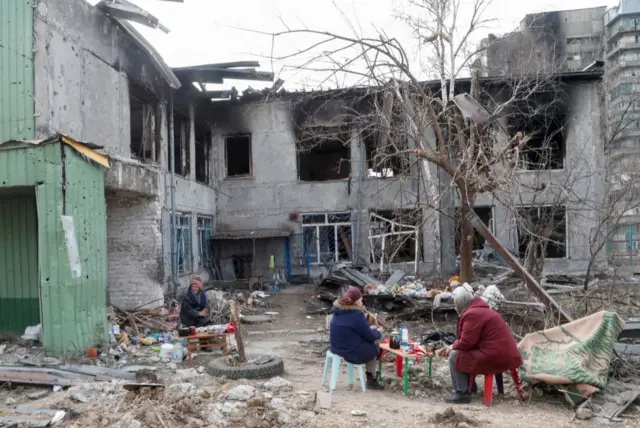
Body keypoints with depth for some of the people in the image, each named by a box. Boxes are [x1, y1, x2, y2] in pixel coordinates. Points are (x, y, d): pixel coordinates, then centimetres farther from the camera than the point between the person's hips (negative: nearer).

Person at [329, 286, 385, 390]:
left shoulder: (338, 311, 5)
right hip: (351, 351, -8)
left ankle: (371, 377, 29)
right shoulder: (356, 314, -21)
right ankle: (371, 379, 32)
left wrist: (370, 329, 17)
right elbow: (369, 336, -13)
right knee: (374, 348, 19)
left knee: (371, 345, 24)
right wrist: (378, 332, 7)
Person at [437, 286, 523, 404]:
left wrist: (452, 347, 1)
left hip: (496, 357, -11)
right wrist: (451, 347, 17)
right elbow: (469, 339, 23)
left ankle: (462, 394, -1)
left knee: (454, 356, -7)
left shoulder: (472, 314, -17)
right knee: (458, 351, 23)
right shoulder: (480, 310, 17)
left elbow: (467, 342, -18)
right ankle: (469, 386, 30)